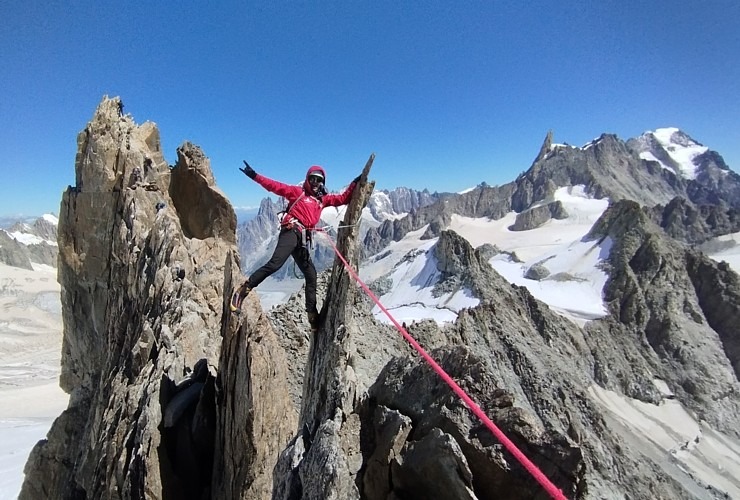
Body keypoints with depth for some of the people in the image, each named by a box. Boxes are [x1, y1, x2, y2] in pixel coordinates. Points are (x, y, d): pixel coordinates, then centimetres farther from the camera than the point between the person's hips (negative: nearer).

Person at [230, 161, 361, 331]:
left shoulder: (323, 199, 23)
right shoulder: (298, 192, 8)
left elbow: (343, 199, 27)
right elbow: (275, 186, 2)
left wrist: (354, 184, 17)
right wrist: (254, 176, -6)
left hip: (302, 240, 7)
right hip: (291, 232, -6)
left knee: (311, 275, 9)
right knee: (275, 263, -30)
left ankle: (312, 314, 20)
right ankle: (243, 290, -20)